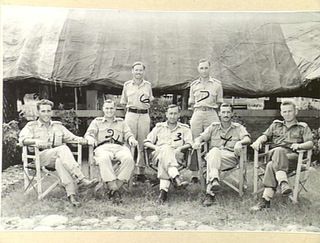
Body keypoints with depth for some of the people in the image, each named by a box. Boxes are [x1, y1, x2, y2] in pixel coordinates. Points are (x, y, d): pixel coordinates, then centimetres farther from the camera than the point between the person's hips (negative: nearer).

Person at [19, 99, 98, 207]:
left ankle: (71, 194, -50)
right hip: (40, 157, -3)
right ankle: (81, 180, -44)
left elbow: (71, 137, 15)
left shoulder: (58, 126, 24)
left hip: (59, 156, 3)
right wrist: (35, 141, -27)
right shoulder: (31, 126, 13)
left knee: (60, 161, -37)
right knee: (63, 148, -33)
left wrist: (80, 139, -9)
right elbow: (22, 139, -5)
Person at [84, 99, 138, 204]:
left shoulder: (121, 122, 31)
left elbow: (128, 134, 19)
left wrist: (131, 139, -6)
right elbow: (88, 134, 13)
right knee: (104, 159, -40)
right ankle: (114, 190, -40)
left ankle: (115, 187, -32)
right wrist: (91, 138, -12)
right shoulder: (97, 121, 27)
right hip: (103, 147, -1)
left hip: (119, 147, 2)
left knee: (128, 159, -35)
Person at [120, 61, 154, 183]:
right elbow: (123, 101, 15)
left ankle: (140, 171, 8)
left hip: (144, 115, 1)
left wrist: (149, 100, 2)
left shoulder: (148, 85, 11)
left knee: (143, 144, 1)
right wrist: (131, 106, 3)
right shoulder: (127, 85, 10)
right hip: (131, 114, -1)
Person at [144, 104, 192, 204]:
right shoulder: (159, 127, 22)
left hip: (176, 155, 1)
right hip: (159, 153, 0)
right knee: (166, 148, -38)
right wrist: (156, 147, -7)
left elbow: (189, 144, 7)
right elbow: (146, 142, 14)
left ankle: (163, 190, -53)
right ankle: (176, 178, -58)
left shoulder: (184, 128, 21)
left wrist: (180, 148, -14)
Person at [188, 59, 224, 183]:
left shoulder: (217, 84, 9)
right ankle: (194, 174, 1)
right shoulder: (194, 85, 14)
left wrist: (210, 107, -1)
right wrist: (198, 109, 4)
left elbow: (219, 103, 11)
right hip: (197, 114, 2)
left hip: (211, 114, -1)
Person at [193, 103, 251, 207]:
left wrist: (240, 142, -22)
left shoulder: (238, 127, 20)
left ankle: (210, 193, -45)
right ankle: (214, 181, -55)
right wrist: (197, 142, -10)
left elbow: (247, 139, 2)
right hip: (213, 154, 1)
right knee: (214, 151, -38)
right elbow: (201, 137, 15)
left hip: (231, 156, -1)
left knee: (212, 159, -36)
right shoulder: (213, 127, 25)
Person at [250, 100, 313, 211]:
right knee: (279, 151, -37)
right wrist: (258, 141, -7)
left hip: (292, 156, -2)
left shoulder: (303, 127, 20)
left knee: (272, 165, -35)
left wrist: (299, 145, -17)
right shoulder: (275, 125, 30)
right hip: (273, 153, 2)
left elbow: (310, 143, 6)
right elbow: (265, 135, 18)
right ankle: (283, 183, -51)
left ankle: (266, 199, -45)